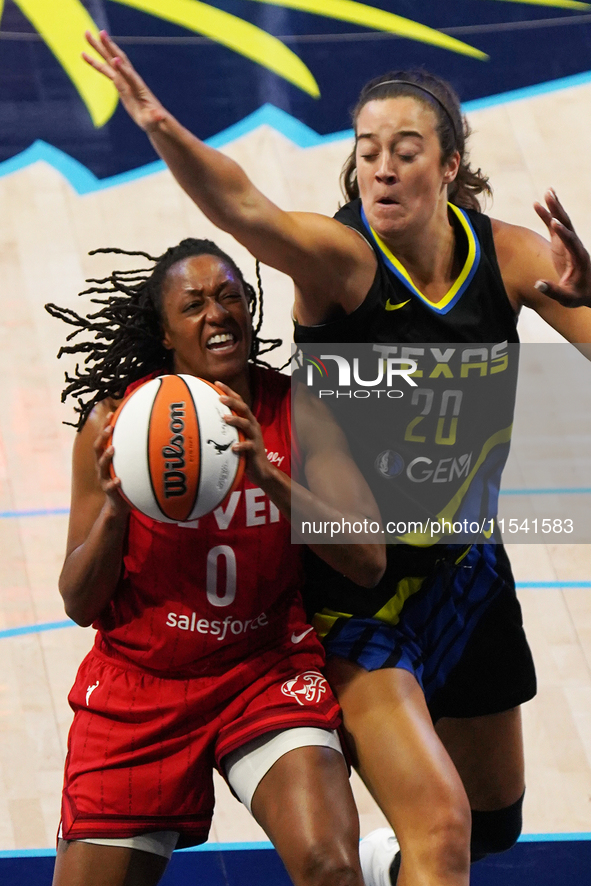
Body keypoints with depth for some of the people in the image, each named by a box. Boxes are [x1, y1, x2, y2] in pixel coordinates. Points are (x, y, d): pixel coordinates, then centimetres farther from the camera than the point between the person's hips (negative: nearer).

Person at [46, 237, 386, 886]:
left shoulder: (295, 413, -6)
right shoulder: (114, 423, -8)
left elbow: (367, 563, -15)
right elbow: (79, 603, -4)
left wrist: (269, 477, -29)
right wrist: (114, 509, -23)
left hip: (268, 671, -1)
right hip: (137, 685, 1)